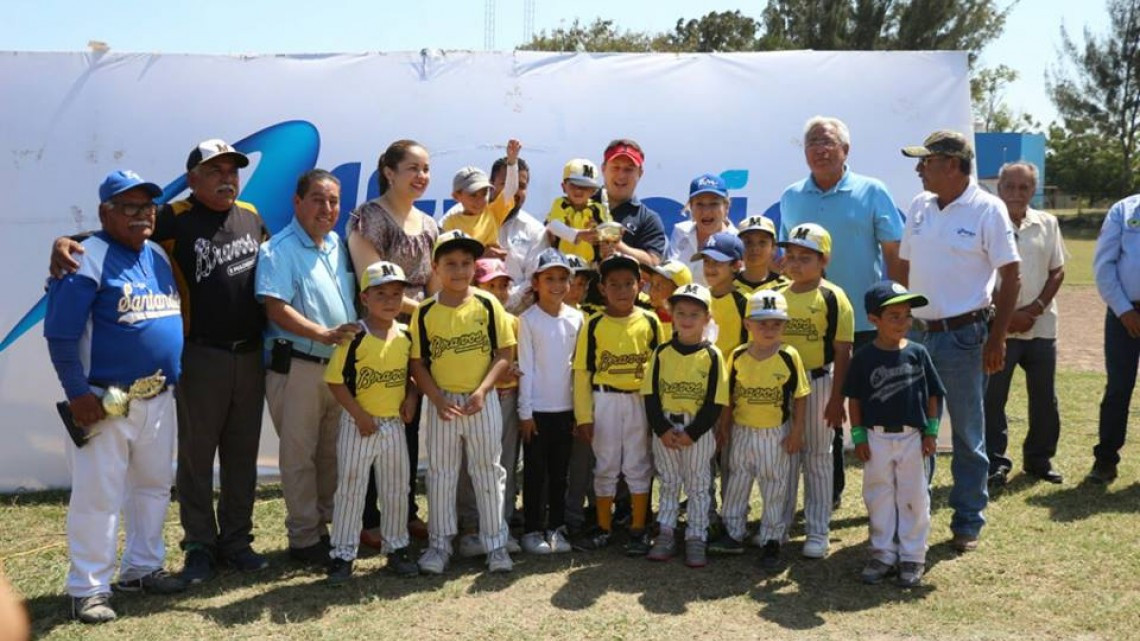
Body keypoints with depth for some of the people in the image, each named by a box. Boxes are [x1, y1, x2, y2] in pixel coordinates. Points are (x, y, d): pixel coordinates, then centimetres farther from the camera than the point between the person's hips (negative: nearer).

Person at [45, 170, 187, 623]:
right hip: (106, 403, -8)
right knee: (98, 495, -2)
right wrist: (77, 393, -18)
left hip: (159, 399, 8)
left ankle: (142, 568, 30)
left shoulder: (158, 256, 11)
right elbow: (60, 333, -17)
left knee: (153, 487, 16)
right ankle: (88, 589, 9)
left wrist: (176, 380, 13)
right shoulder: (88, 259, -13)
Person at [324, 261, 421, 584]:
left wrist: (412, 396, -2)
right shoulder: (355, 336, -14)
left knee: (397, 489, 14)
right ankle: (342, 554, 13)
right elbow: (335, 379, -13)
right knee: (350, 488, 3)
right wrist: (359, 415, -16)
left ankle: (396, 548, 28)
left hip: (394, 424, 5)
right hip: (359, 424, -5)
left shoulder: (406, 335, 3)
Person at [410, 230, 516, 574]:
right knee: (440, 473, 10)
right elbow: (417, 363, 0)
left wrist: (481, 391, -14)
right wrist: (438, 400, -12)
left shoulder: (487, 304, -4)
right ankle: (439, 543, 22)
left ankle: (496, 543, 18)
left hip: (482, 401, -1)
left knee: (488, 471, 7)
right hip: (441, 402, 1)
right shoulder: (425, 311, -2)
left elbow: (504, 353, -3)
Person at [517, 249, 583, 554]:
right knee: (535, 472, 3)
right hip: (537, 408, -3)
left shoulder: (576, 318, 4)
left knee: (560, 471, 11)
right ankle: (533, 530, 12)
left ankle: (556, 527, 20)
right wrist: (525, 411, -8)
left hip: (566, 406, 3)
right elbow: (525, 367, -6)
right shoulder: (528, 319, -6)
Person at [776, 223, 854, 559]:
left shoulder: (833, 297, -9)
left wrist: (836, 398, -13)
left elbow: (843, 352, -10)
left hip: (817, 382, -4)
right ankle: (779, 523, 26)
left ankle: (818, 531, 16)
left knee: (817, 457, 7)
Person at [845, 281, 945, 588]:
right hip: (876, 437, 0)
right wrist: (858, 436, -4)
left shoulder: (917, 353, -3)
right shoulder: (864, 357, -6)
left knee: (913, 498, 8)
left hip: (912, 437, 1)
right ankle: (883, 553, 23)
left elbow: (932, 395, 4)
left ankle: (912, 556, 21)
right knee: (878, 497, 10)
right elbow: (854, 398, -1)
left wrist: (931, 431, 0)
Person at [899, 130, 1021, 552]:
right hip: (917, 333, 5)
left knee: (968, 435, 5)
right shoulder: (919, 206, 8)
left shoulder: (987, 209, -8)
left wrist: (997, 339, -11)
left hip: (962, 336, -5)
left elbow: (1011, 276, -7)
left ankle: (968, 522, 17)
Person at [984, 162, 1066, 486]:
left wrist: (1036, 308, -7)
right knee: (992, 398, 1)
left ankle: (1039, 459, 25)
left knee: (1045, 399, 11)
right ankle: (995, 462, 11)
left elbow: (1057, 271, 7)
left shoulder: (1047, 224, 6)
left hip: (1041, 326, 4)